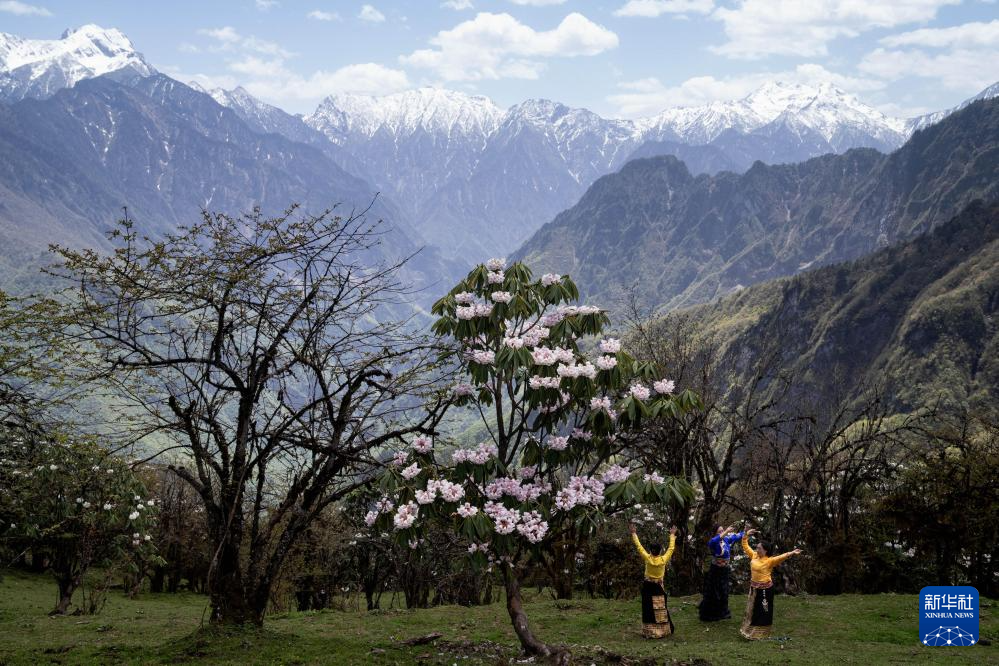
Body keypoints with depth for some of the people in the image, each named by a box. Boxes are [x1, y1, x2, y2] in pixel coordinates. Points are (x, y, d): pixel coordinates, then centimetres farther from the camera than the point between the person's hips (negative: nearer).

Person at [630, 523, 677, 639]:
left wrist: (633, 533, 0)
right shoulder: (663, 560, -14)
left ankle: (649, 632, 2)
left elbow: (639, 546, -8)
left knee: (648, 609, 4)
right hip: (658, 587, 0)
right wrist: (672, 535, 10)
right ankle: (662, 630, 9)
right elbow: (671, 548, -2)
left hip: (647, 587, 0)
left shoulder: (647, 559, -14)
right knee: (661, 609, 7)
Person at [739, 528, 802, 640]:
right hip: (754, 588, 7)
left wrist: (792, 553, -45)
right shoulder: (754, 556, 2)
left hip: (765, 589, -7)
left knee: (763, 611, 4)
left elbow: (781, 557, -32)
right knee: (752, 609, 17)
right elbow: (745, 546, 12)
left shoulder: (770, 560, -18)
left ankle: (761, 633, 15)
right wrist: (746, 535, 5)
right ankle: (751, 630, 31)